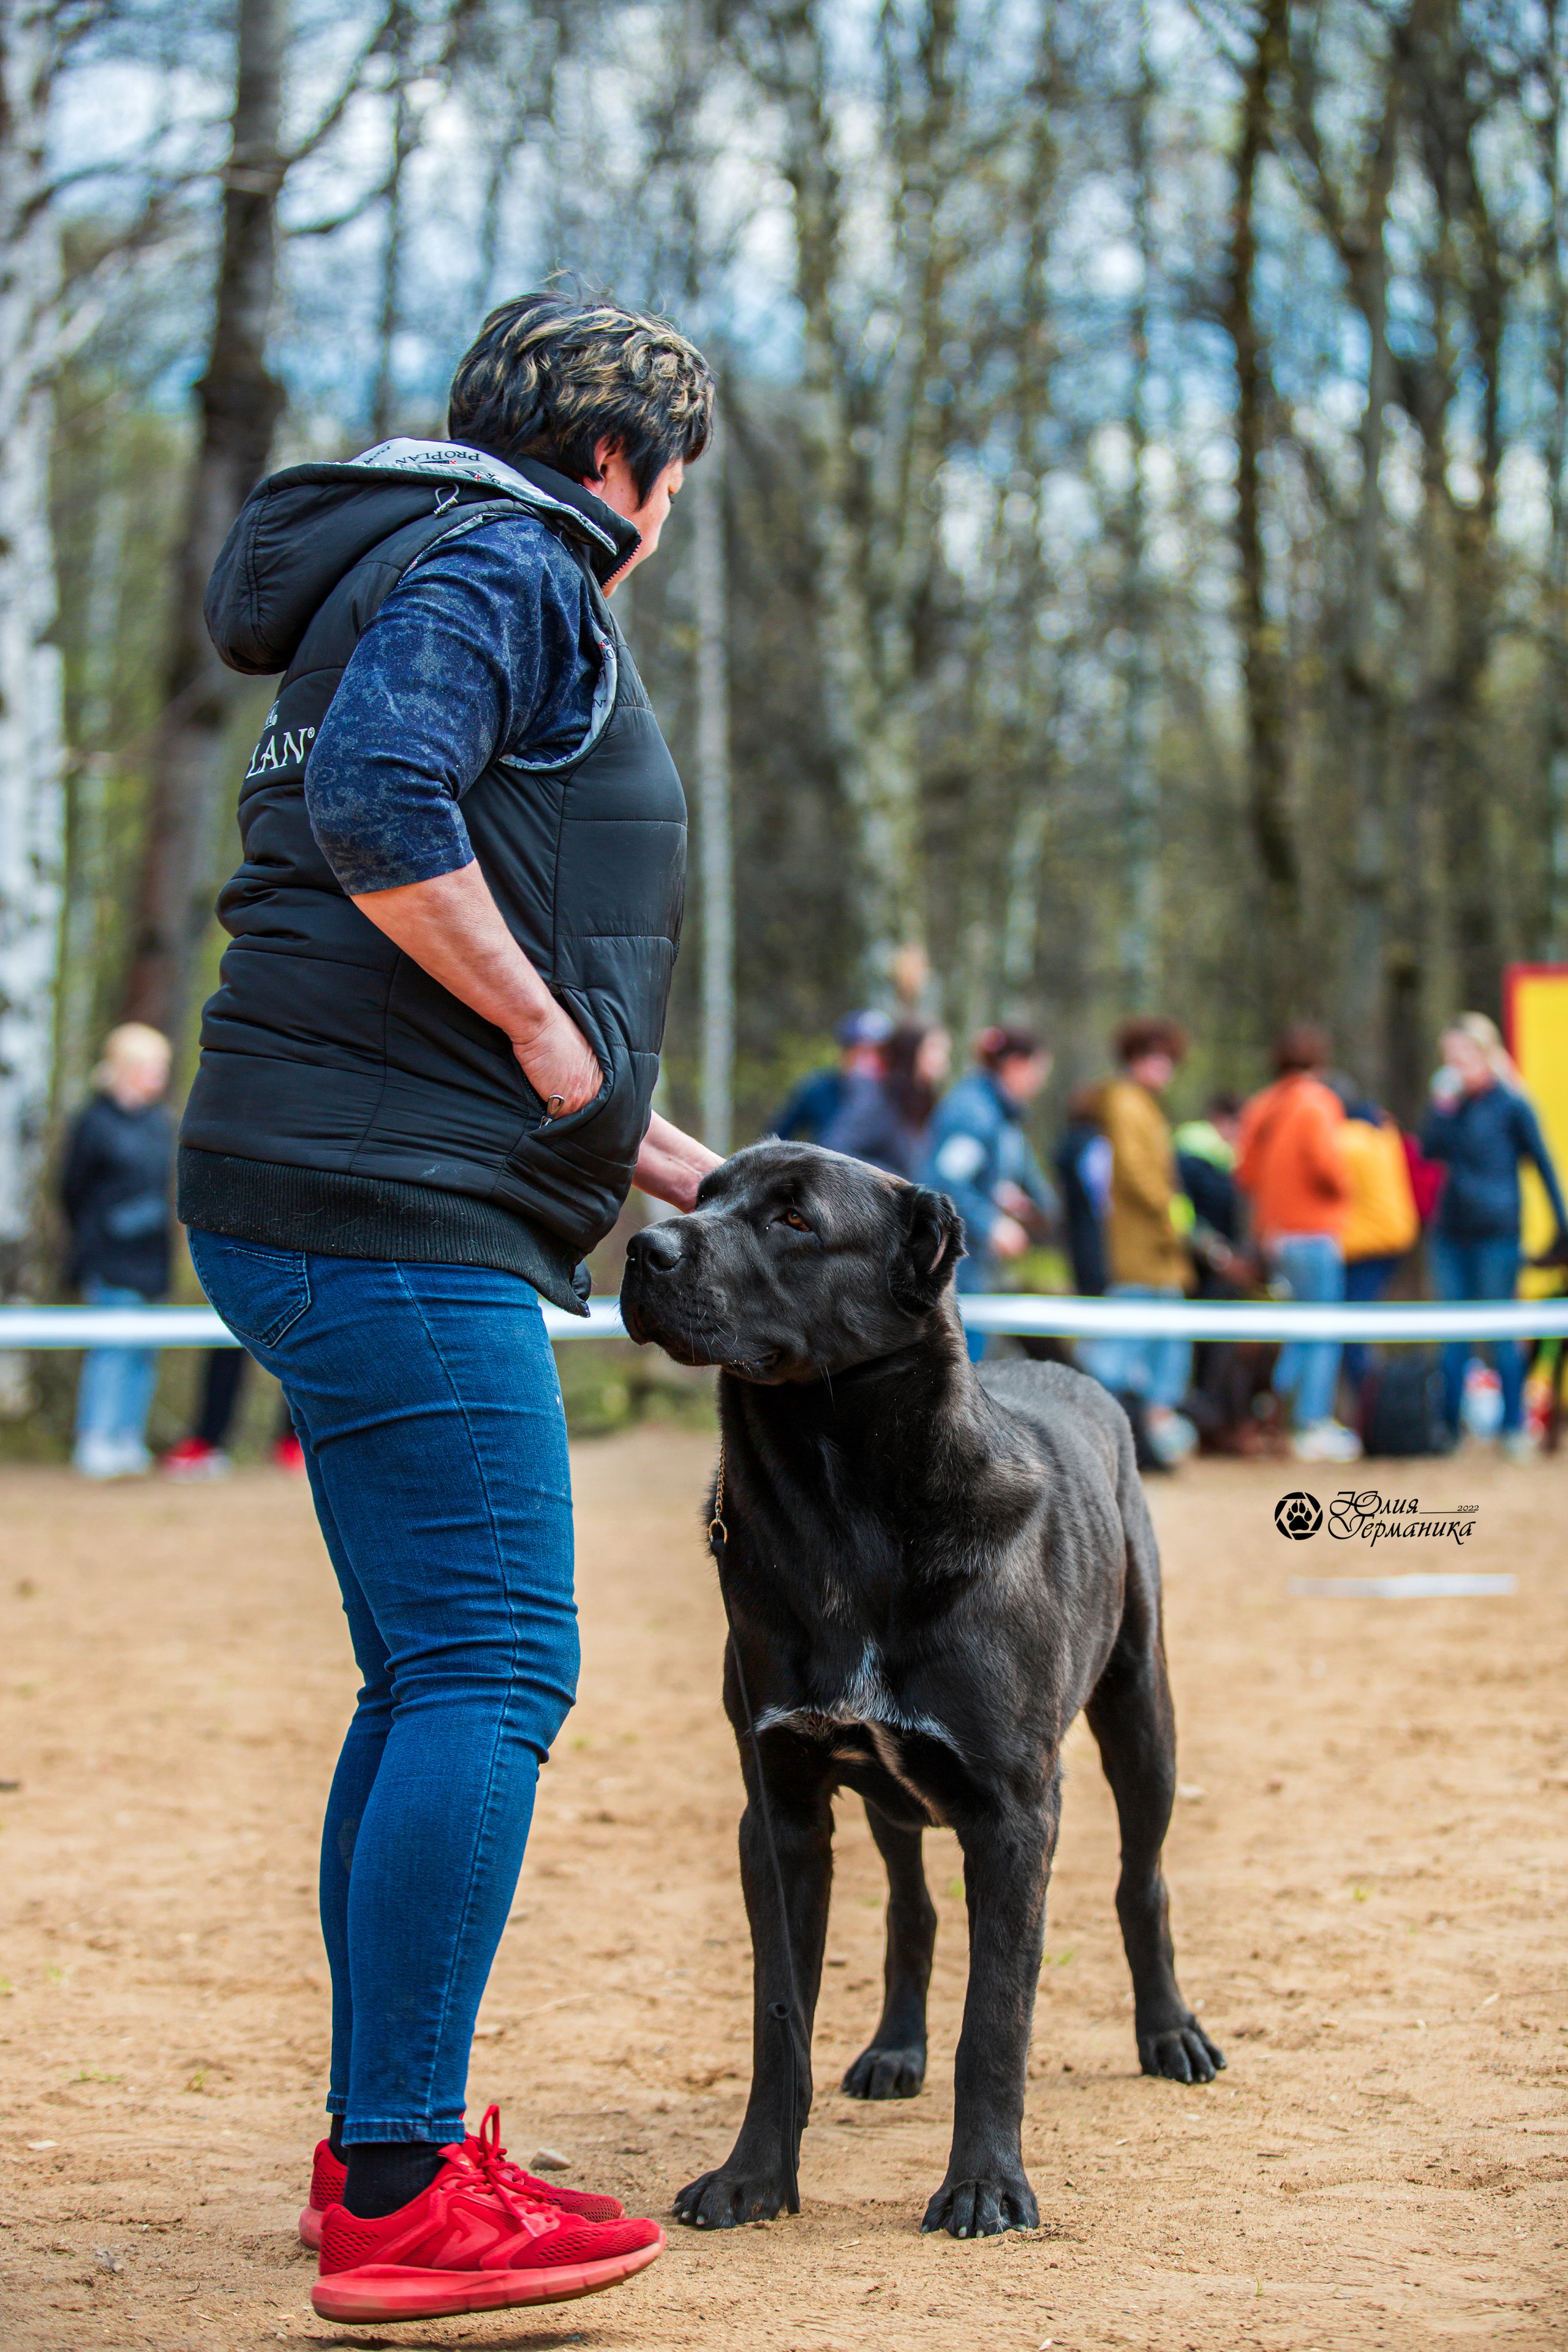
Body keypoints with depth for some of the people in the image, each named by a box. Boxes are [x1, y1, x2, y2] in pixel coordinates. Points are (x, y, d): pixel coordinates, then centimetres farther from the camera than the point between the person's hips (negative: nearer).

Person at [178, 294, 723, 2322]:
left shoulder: (416, 584, 27)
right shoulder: (512, 567, -4)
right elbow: (377, 804, -24)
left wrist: (674, 1168, 30)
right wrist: (542, 1026, -14)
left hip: (348, 1217, 11)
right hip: (393, 1220, -11)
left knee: (430, 1681, 12)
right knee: (493, 1675, -12)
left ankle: (378, 2155, 18)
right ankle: (404, 2194, -12)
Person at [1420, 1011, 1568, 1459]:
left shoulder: (1511, 1104, -5)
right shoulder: (1452, 1100, 12)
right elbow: (1431, 1150, 4)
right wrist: (1443, 1106, -7)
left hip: (1496, 1232, -6)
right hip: (1450, 1232, 6)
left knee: (1501, 1332, -2)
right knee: (1453, 1335, 8)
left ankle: (1514, 1429, 4)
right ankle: (1447, 1426, 13)